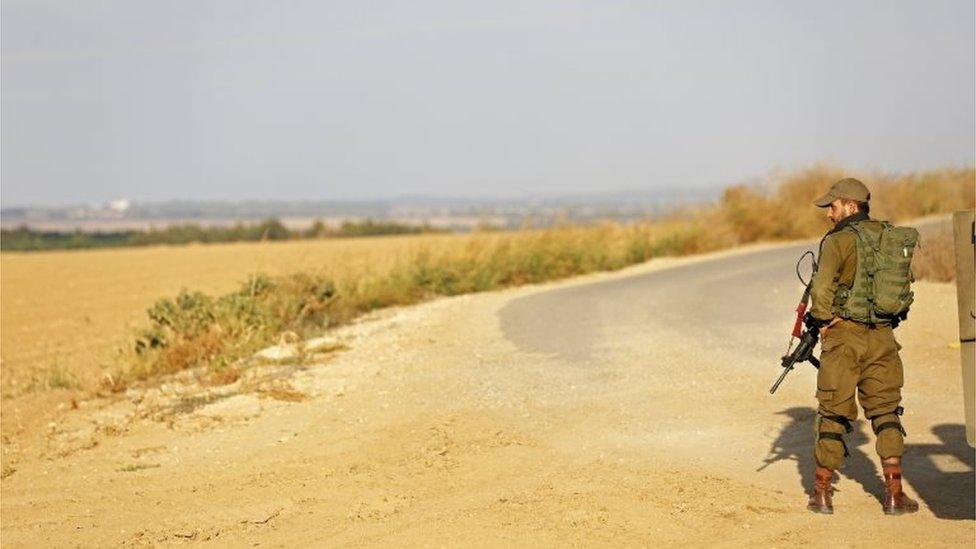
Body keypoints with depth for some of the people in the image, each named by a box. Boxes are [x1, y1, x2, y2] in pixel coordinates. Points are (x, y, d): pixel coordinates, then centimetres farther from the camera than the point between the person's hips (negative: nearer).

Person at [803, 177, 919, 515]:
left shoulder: (839, 240, -10)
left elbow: (822, 288, -20)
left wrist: (823, 321, -5)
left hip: (844, 335, -4)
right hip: (883, 336, 4)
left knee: (834, 413, 5)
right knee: (885, 411, 11)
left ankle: (822, 493, 12)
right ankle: (894, 494, 4)